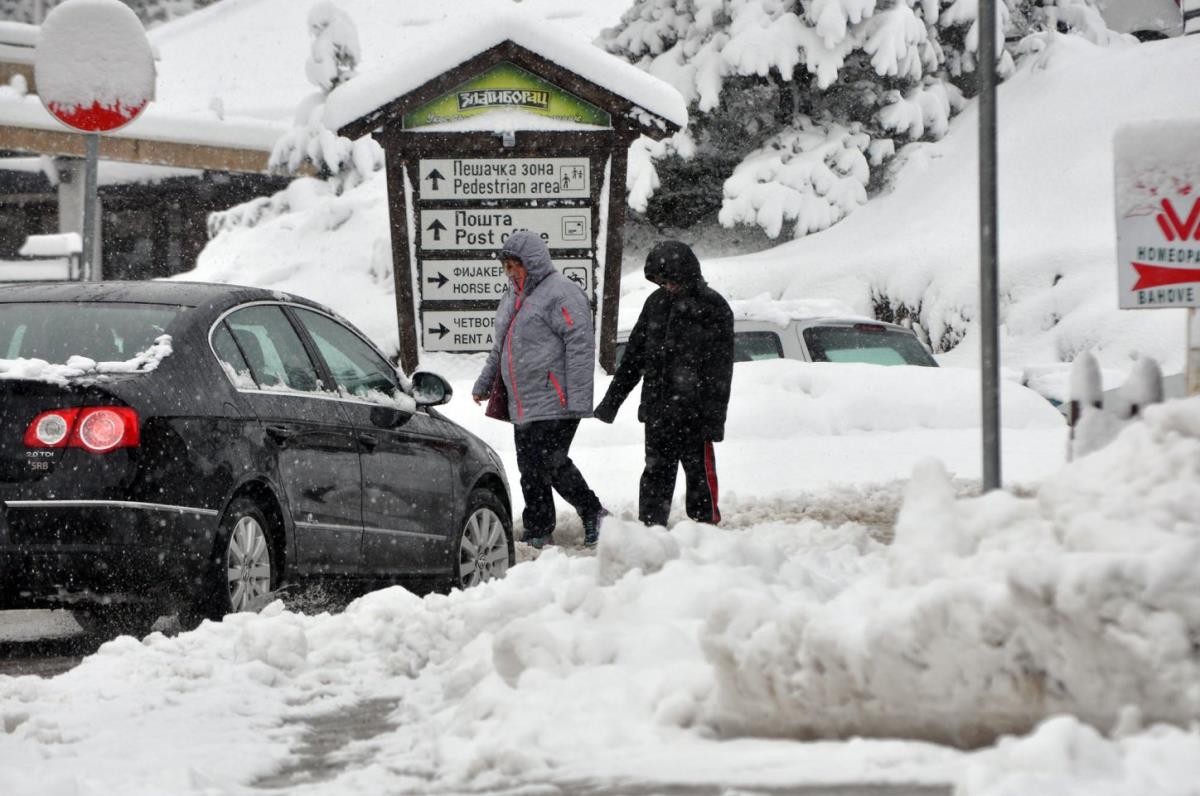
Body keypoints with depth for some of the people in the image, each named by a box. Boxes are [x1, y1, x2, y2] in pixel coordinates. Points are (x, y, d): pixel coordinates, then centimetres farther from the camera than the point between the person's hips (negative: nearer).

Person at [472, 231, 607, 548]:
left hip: (554, 403, -9)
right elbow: (500, 348, 31)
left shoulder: (560, 294, -11)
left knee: (550, 464, -14)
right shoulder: (513, 296, 19)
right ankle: (537, 532, 12)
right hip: (522, 406, 9)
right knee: (529, 468, 7)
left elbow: (580, 345, -17)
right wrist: (483, 383, 31)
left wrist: (578, 399, -22)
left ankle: (592, 513, 2)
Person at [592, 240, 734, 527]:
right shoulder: (657, 303, 9)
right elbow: (634, 354, 17)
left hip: (693, 412, -5)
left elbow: (720, 369, -9)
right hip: (657, 409, 5)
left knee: (699, 471, 0)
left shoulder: (713, 308, -7)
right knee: (656, 473, 7)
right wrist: (612, 400, 15)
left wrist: (714, 418, -14)